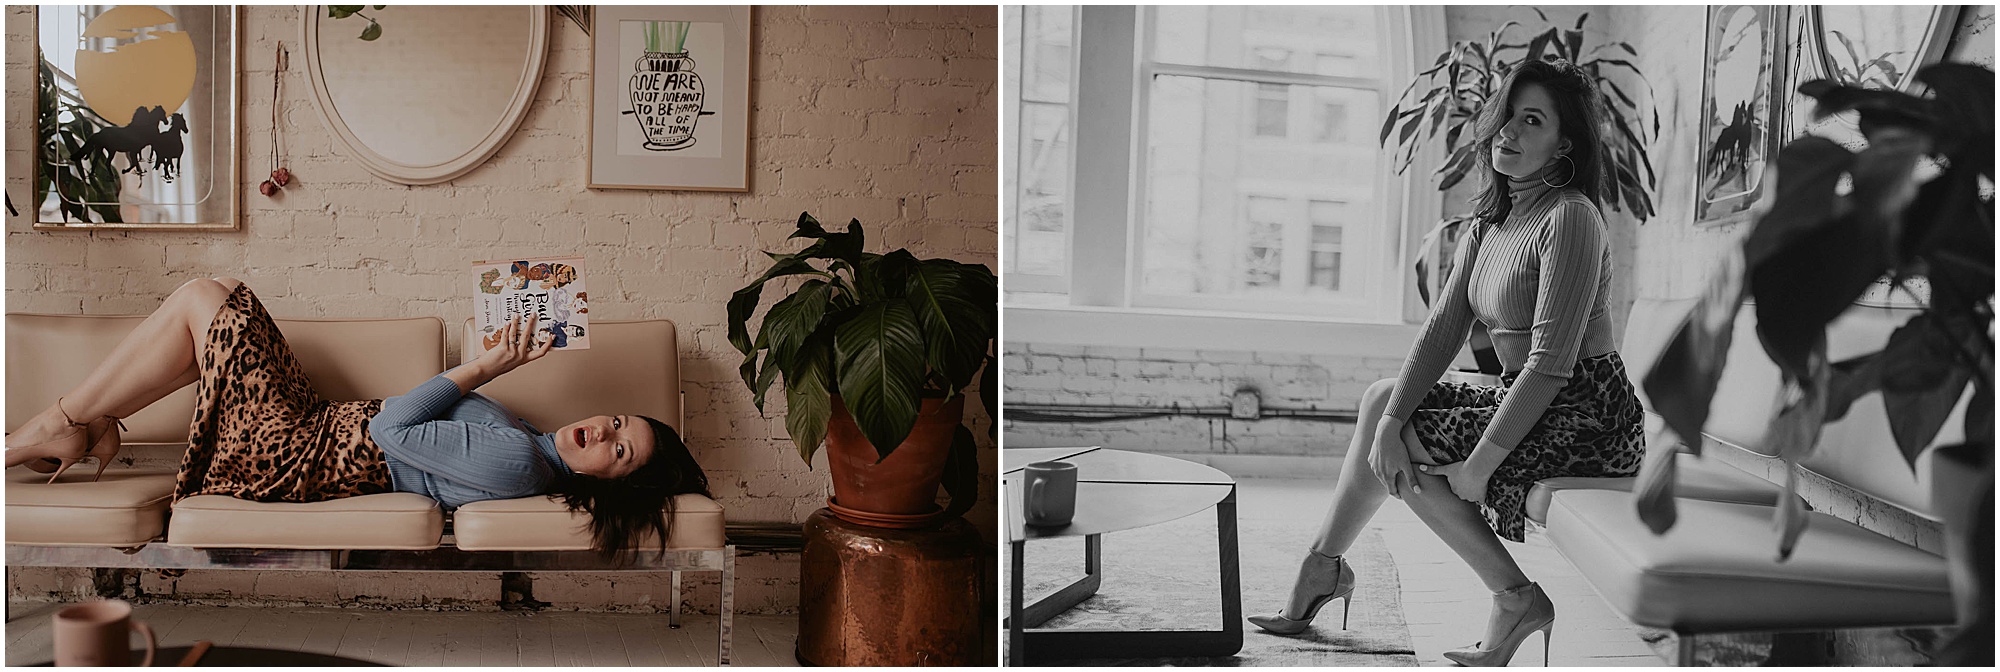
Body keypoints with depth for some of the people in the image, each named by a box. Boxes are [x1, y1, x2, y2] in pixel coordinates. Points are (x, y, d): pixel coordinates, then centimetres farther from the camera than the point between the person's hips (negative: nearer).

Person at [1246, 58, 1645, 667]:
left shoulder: (1569, 218, -17)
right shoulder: (1489, 225, 10)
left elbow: (1551, 362, -23)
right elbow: (1442, 329, 2)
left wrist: (1480, 464, -23)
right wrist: (1390, 420, -11)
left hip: (1581, 416, -9)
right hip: (1525, 403, 9)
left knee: (1402, 452, -8)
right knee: (1385, 398, 10)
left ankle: (1515, 599, 0)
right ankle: (1322, 568, 17)